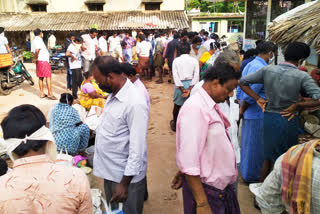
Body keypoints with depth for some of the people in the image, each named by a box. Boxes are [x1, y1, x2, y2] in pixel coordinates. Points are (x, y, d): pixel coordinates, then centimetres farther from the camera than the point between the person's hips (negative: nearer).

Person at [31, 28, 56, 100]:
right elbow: (37, 50, -24)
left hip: (39, 62, 9)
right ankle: (50, 94, -8)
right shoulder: (39, 39, -13)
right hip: (43, 60, -9)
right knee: (48, 77, -7)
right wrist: (36, 58, -14)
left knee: (41, 78, 12)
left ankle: (42, 94, 17)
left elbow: (33, 51, 16)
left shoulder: (34, 40, 17)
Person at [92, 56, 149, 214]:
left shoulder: (135, 103, -26)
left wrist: (125, 183, -22)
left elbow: (137, 149, -25)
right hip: (110, 171, 8)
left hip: (126, 175, -8)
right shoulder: (113, 94, 2)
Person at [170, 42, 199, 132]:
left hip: (180, 85, 0)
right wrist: (190, 89, -10)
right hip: (191, 84, 0)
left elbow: (175, 76, -8)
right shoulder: (194, 60, 0)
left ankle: (174, 124, 31)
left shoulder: (176, 60, 0)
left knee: (177, 105, 16)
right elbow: (196, 76, -8)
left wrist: (182, 89, -10)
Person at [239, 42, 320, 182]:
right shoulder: (302, 77, -14)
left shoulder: (267, 70, -4)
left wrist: (258, 99, 3)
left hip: (268, 117, 4)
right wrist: (297, 105, -9)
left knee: (268, 158, 22)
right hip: (288, 120, -4)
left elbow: (242, 82, 1)